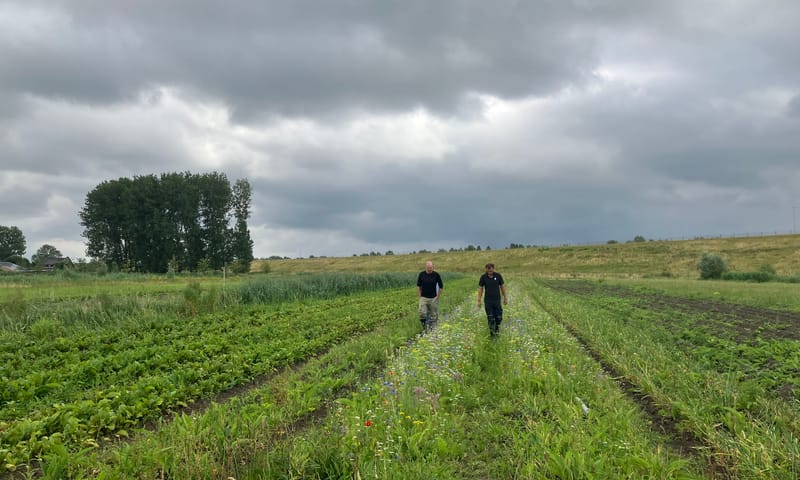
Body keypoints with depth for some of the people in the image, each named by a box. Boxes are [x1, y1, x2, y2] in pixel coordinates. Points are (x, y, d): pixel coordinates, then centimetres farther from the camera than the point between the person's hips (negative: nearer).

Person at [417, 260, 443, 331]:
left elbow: (441, 287, 2)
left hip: (433, 298, 0)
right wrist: (420, 296, 3)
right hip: (423, 298, 0)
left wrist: (437, 297, 0)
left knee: (433, 315, 3)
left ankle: (433, 328, 15)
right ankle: (424, 323, 11)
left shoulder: (436, 275, -7)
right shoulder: (421, 274, -3)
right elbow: (418, 286, 8)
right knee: (422, 313, -13)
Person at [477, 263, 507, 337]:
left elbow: (502, 287, 3)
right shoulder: (483, 277, -7)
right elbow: (480, 289, -1)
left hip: (497, 300, 1)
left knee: (498, 317, 2)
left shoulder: (498, 276, -6)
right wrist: (479, 301, -4)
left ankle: (497, 328, 31)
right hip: (488, 301, -1)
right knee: (490, 318, -2)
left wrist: (505, 298, 5)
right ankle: (492, 332, 13)